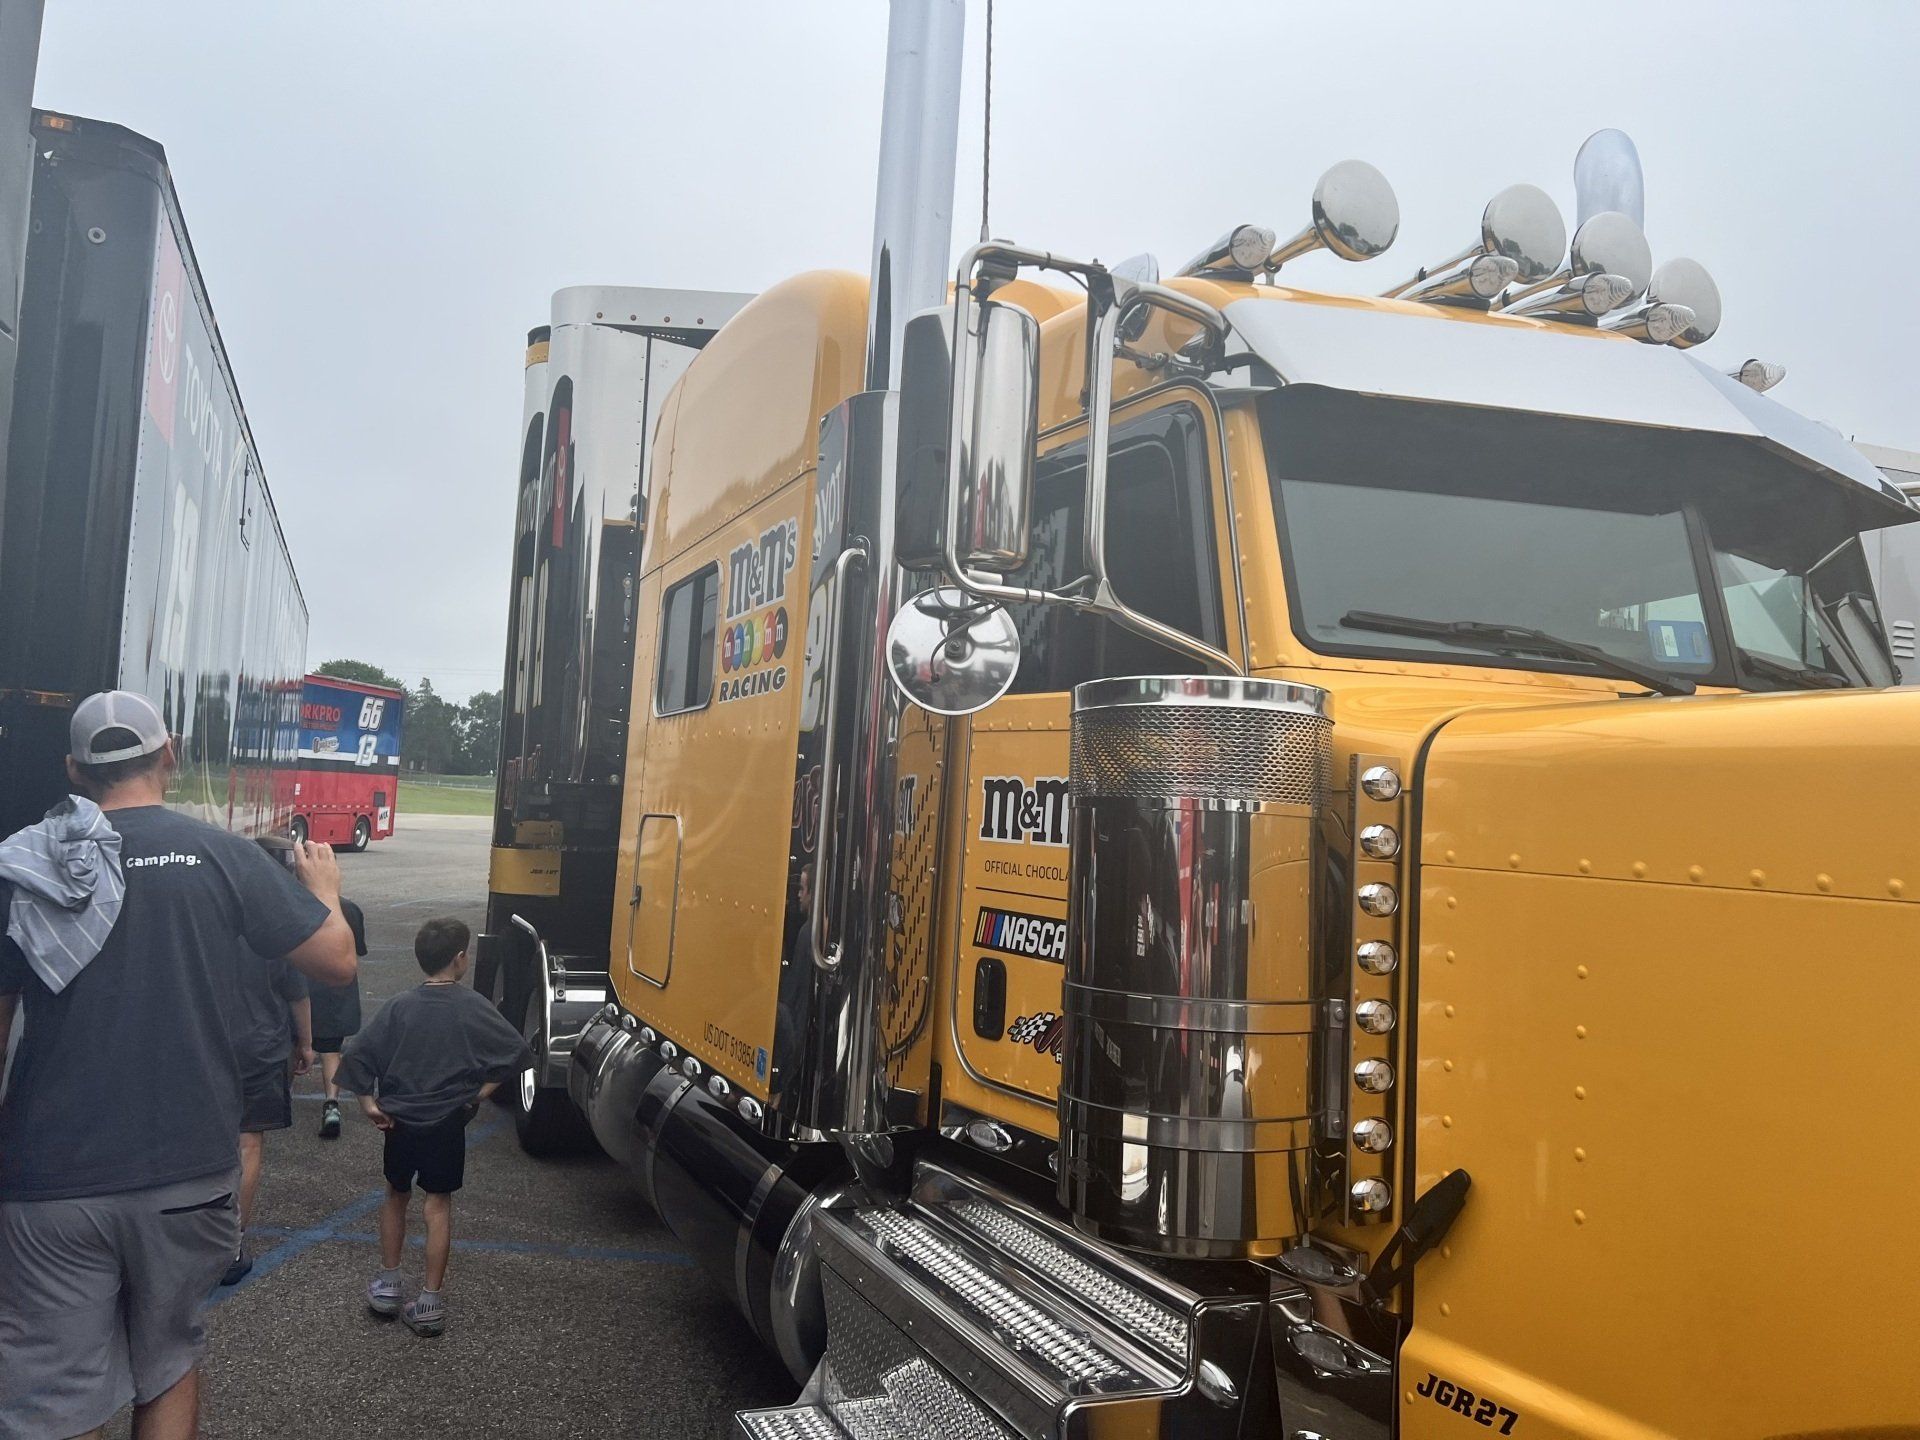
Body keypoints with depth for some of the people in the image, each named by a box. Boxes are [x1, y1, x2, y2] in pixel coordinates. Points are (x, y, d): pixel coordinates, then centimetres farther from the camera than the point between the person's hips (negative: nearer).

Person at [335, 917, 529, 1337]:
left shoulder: (399, 1007, -5)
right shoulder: (473, 1007, -9)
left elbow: (355, 1055, -9)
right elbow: (516, 1052, -11)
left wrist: (369, 1104, -2)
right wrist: (480, 1093, -3)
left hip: (400, 1120, 2)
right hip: (448, 1122, -2)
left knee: (396, 1195, 22)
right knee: (438, 1205, 8)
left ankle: (387, 1284, 28)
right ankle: (431, 1301, 5)